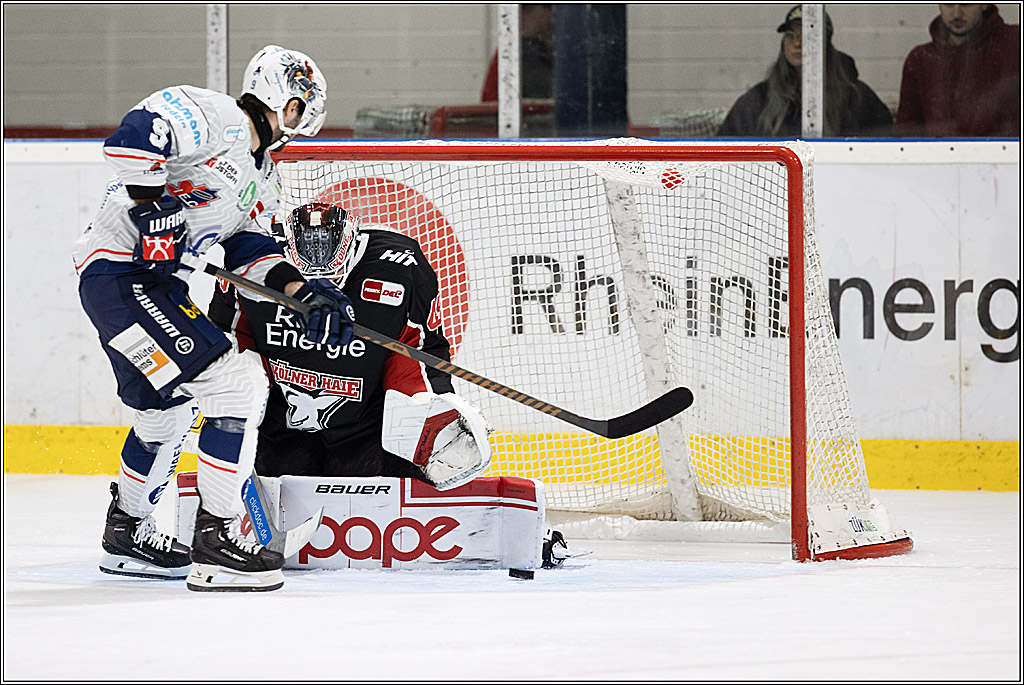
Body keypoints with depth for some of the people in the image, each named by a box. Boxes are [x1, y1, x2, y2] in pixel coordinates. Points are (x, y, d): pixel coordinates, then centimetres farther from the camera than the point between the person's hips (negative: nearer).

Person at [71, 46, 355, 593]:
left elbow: (249, 247, 15)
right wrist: (151, 203, -28)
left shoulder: (261, 179, 19)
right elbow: (133, 135, -25)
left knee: (167, 411, 29)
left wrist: (304, 291, 1)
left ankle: (127, 533, 49)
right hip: (117, 274, -11)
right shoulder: (211, 117, -12)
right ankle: (215, 544, -16)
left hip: (157, 281, 11)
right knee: (236, 383, -17)